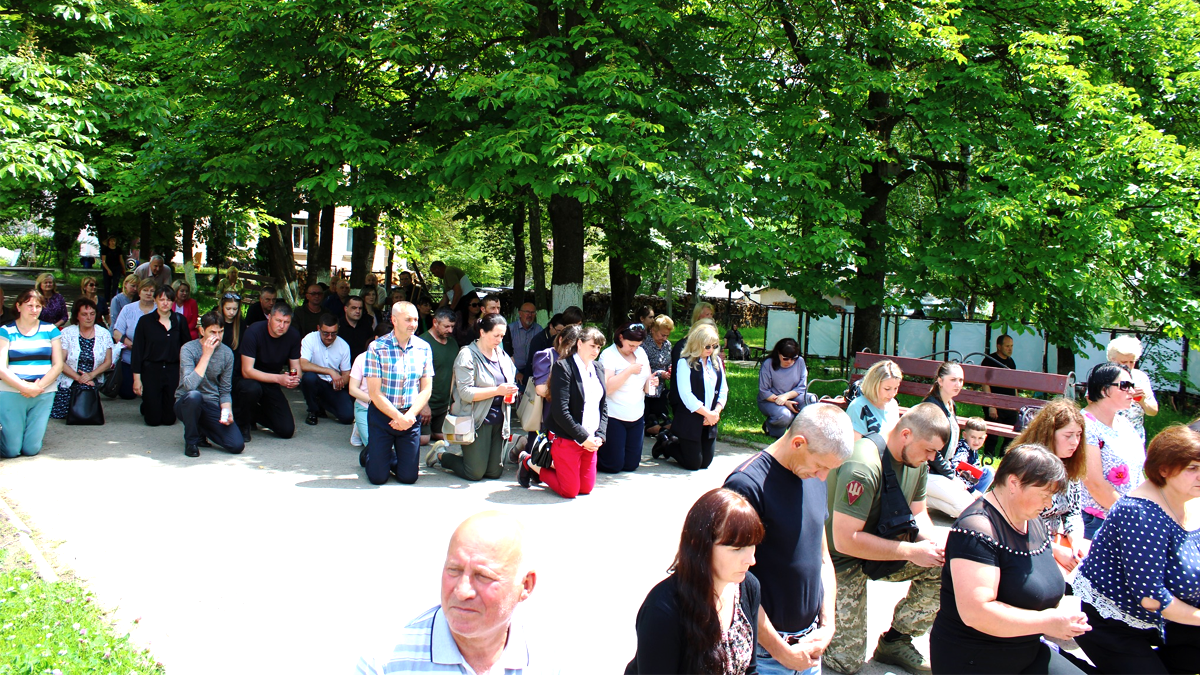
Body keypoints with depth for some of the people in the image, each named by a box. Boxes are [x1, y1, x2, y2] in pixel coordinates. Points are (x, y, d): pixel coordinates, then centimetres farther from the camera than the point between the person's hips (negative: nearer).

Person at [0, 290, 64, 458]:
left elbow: (58, 365, 5)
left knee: (31, 449, -1)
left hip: (44, 394, 2)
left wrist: (39, 386, -10)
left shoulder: (50, 330, 9)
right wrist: (24, 387, -17)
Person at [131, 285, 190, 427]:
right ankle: (145, 408, 35)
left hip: (173, 371, 2)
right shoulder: (145, 321, -2)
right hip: (151, 371, -1)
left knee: (169, 419, 3)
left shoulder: (179, 320, 3)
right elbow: (137, 351, -1)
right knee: (153, 420, 1)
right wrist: (137, 378, -5)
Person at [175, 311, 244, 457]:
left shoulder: (227, 353, 0)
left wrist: (227, 410, -13)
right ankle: (191, 440, -11)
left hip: (212, 406, 3)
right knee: (194, 396, -40)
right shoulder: (189, 349, -13)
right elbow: (189, 385, -28)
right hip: (186, 404, -3)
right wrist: (206, 355, -26)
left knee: (238, 445, -16)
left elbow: (225, 390, 6)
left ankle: (201, 431, 15)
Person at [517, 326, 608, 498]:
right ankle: (529, 462, 17)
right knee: (570, 491, -1)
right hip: (566, 439, -7)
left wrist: (600, 436, -2)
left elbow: (603, 407, 12)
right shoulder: (563, 367, -14)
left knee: (586, 488, 8)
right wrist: (583, 437, -18)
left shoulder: (598, 368, 9)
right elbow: (560, 411, -20)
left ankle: (552, 465, 28)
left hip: (590, 441, 7)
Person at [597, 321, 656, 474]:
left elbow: (645, 384, 15)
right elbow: (607, 387, -24)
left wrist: (651, 383, -8)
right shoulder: (608, 355, -12)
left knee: (631, 464, 11)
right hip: (614, 417, -6)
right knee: (613, 466, -2)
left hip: (637, 417, 6)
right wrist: (630, 370, -23)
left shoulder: (641, 353, 8)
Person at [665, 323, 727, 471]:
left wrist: (716, 412, -8)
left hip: (710, 421, 6)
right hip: (690, 421, -6)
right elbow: (686, 395, -18)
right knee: (693, 464, -2)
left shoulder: (717, 361, 8)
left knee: (705, 463, 9)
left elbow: (723, 390, 8)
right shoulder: (685, 363, -11)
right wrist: (707, 413, -16)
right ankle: (666, 446, 24)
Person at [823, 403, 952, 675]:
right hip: (841, 560, -8)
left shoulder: (916, 461, -5)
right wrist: (912, 551, -29)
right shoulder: (863, 466, -31)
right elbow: (845, 540, -32)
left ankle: (895, 641, 4)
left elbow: (918, 513, 7)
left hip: (882, 548, 8)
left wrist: (937, 543, -16)